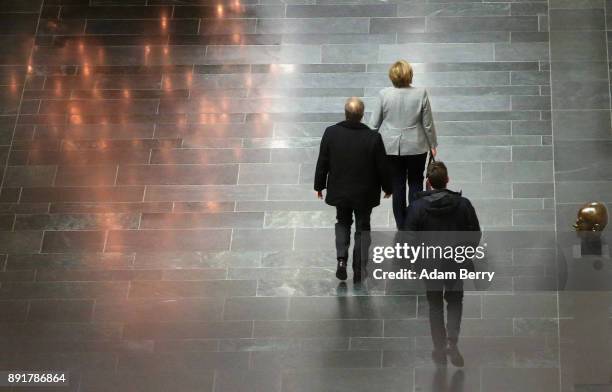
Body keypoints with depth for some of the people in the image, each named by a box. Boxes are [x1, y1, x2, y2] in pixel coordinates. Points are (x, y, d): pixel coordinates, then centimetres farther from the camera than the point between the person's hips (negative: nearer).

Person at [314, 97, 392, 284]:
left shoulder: (331, 133, -15)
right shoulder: (373, 138, -20)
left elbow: (322, 163, -6)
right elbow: (382, 167, -9)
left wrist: (319, 185, 10)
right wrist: (387, 187, 9)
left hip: (339, 190, 1)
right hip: (365, 193, -1)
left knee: (343, 222, 24)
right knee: (362, 227, 15)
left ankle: (341, 258, 3)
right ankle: (358, 272, 17)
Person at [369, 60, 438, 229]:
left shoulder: (384, 94, -12)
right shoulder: (421, 94, -13)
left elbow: (374, 123, -4)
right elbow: (428, 124, -5)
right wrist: (432, 145, 9)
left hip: (391, 148, 1)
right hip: (416, 147, -1)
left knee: (397, 186, 11)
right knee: (415, 184, 14)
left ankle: (402, 227, 17)